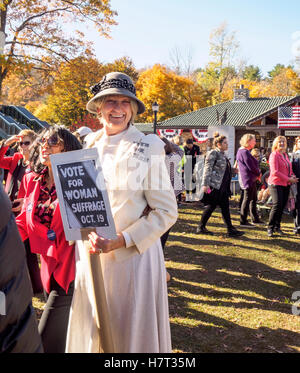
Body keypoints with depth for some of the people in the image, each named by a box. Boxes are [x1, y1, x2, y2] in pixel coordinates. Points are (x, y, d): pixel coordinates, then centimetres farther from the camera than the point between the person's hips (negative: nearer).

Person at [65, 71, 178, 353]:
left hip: (132, 255, -4)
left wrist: (120, 241, -17)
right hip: (90, 256, 5)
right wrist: (87, 236, -5)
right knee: (90, 332, 17)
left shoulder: (147, 150, -10)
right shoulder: (89, 146, 6)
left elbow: (166, 211, -10)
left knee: (132, 333, 10)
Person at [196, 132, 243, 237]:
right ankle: (201, 227, 10)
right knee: (211, 206, -3)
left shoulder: (223, 154, 18)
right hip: (214, 186, -9)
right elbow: (207, 169, -15)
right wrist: (205, 184, -21)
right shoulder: (213, 153, -9)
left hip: (223, 187, 9)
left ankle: (231, 229, 6)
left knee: (225, 207, 5)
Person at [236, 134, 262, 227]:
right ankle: (243, 221, 1)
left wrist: (257, 172, 5)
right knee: (247, 199, -5)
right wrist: (258, 173, -4)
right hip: (248, 179, -11)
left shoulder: (242, 151, 16)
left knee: (253, 199, 16)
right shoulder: (244, 152, -18)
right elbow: (251, 167, -20)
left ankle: (255, 219, 25)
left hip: (251, 179, 11)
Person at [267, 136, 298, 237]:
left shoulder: (285, 155, 16)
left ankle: (277, 227, 18)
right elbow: (275, 172, -17)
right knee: (277, 205, -12)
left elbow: (289, 169, 26)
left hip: (286, 184, 7)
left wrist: (292, 176, 4)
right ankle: (270, 228, -1)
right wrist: (288, 179, -16)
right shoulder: (274, 155, -8)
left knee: (282, 206, 7)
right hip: (276, 184, -7)